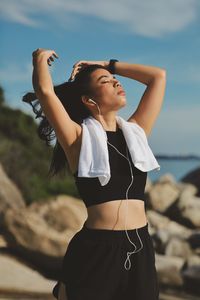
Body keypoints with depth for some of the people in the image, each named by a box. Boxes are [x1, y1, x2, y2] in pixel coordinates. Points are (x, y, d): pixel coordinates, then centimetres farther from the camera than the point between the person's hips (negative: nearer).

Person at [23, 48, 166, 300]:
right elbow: (44, 90, -14)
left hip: (139, 250, 5)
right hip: (95, 252, -4)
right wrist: (41, 58, 6)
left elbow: (159, 76, 17)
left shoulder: (135, 131, 11)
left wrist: (108, 64, 20)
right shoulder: (79, 138, -3)